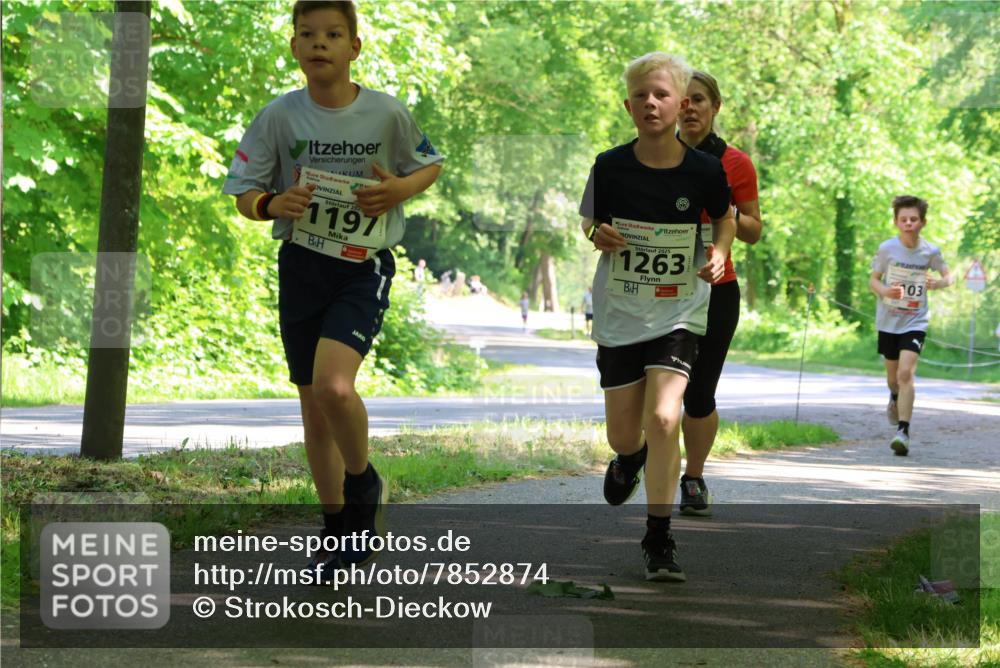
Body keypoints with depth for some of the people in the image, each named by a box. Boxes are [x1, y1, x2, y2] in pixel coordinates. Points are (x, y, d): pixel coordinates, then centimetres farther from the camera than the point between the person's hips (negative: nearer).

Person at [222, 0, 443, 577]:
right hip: (302, 265, 3)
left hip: (364, 267, -3)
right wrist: (275, 204, -20)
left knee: (334, 385, -25)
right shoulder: (280, 117, -5)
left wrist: (400, 189, -11)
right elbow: (244, 192, 1)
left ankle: (365, 483, 3)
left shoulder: (387, 113, -7)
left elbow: (431, 165, 10)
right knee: (315, 409, 9)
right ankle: (340, 534, 25)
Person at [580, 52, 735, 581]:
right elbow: (590, 223, 7)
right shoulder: (610, 167, -8)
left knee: (664, 419, -20)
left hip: (678, 314, -2)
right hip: (619, 314, 2)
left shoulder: (705, 171, -9)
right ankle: (630, 459, 51)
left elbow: (725, 219, 10)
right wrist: (599, 236, -14)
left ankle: (659, 537, -6)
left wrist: (718, 254, -8)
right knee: (623, 434, 11)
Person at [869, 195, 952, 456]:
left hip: (915, 322, -2)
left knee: (906, 372, -19)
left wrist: (941, 283, -16)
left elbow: (948, 275, 8)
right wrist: (885, 291, -23)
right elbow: (873, 279, 0)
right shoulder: (887, 248, -8)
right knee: (893, 374, 18)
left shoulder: (930, 251, -6)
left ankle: (903, 431, -20)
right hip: (888, 320, 2)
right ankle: (895, 397, 54)